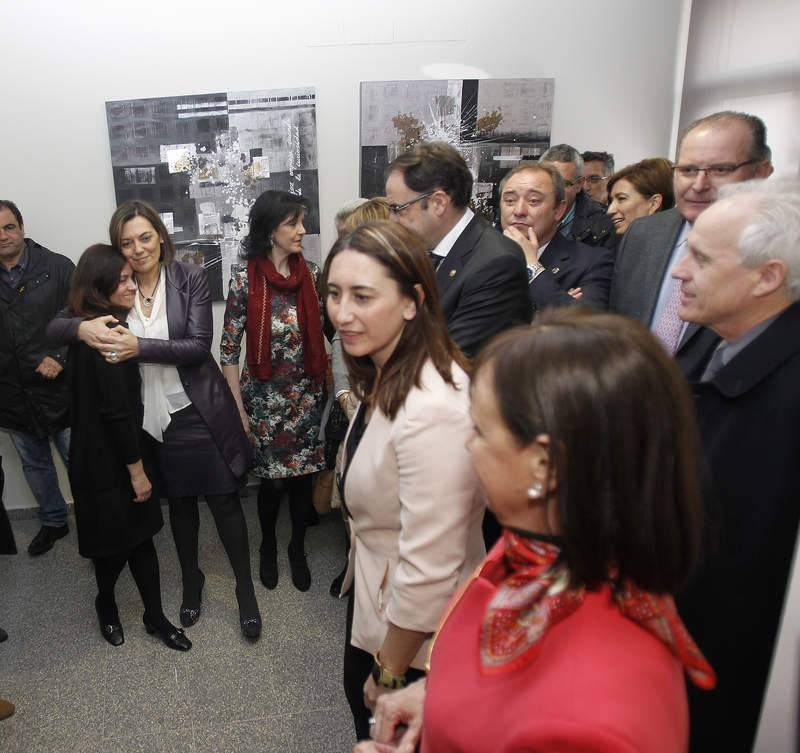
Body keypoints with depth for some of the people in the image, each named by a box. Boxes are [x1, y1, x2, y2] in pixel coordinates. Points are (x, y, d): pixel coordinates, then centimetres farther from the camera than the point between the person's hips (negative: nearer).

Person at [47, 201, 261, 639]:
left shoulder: (190, 278, -8)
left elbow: (199, 346, -15)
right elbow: (52, 327, -2)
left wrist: (140, 347, -27)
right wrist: (82, 328, -25)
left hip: (200, 411, -3)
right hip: (152, 417, 3)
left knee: (223, 500, 6)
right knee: (180, 501, 20)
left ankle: (246, 589, 25)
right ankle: (191, 579, 42)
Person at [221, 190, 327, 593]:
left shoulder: (311, 273, -1)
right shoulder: (245, 277, -10)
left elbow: (328, 328, 5)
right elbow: (229, 348, -7)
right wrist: (238, 409, -7)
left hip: (307, 395, 3)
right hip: (264, 396, -2)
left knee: (303, 475, 11)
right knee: (271, 477, 10)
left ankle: (298, 549, 35)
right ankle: (268, 547, 38)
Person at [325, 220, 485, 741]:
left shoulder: (432, 409, -35)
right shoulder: (383, 375, -4)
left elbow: (428, 571, -29)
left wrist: (389, 677, -17)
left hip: (415, 630, -8)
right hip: (373, 595, 8)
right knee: (361, 705, 31)